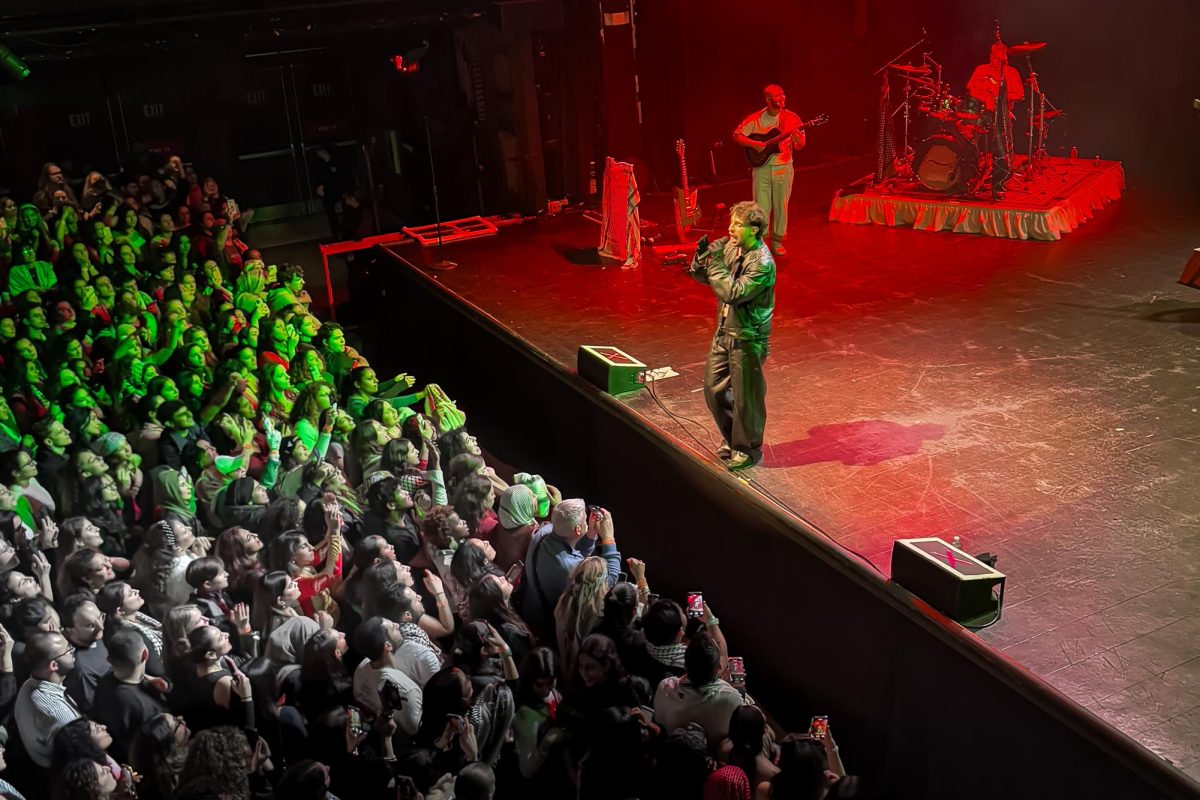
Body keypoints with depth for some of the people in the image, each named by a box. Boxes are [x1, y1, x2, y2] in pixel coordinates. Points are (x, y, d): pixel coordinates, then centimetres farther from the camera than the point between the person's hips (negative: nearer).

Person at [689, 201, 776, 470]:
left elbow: (734, 293, -29)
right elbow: (702, 276, 9)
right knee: (713, 387, 17)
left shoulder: (762, 263, -22)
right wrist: (701, 256, -10)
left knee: (745, 396, 5)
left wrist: (716, 263, -25)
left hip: (748, 339, -8)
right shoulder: (729, 246, 1)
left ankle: (748, 450, 24)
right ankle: (733, 438, 36)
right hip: (724, 332, 8)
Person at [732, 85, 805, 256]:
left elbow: (800, 145, 0)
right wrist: (753, 144, -13)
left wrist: (798, 138, -23)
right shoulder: (756, 119, -3)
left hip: (783, 168, 1)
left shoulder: (791, 118, -1)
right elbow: (737, 135, 2)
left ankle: (777, 241, 17)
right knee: (761, 207, -2)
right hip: (762, 167, -1)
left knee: (781, 206, 6)